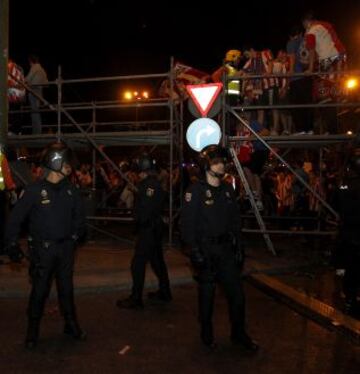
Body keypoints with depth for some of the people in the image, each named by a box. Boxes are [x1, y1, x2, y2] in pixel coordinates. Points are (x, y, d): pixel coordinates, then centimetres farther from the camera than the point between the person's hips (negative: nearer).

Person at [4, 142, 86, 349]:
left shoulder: (71, 190, 1)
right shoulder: (35, 190, -11)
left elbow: (79, 215, 15)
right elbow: (16, 218, -7)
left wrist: (76, 235, 11)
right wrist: (12, 245, -9)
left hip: (65, 247, 3)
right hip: (43, 248, -3)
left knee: (66, 288, 14)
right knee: (40, 291, 5)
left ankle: (71, 325, 29)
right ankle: (33, 332, 22)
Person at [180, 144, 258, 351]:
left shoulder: (228, 189, 8)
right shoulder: (196, 191, -11)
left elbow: (236, 220, 14)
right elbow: (187, 223, -13)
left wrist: (239, 246, 9)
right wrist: (195, 251, -18)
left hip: (226, 249, 5)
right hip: (206, 250, -5)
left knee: (237, 292, 9)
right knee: (207, 295, 8)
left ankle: (239, 333, 27)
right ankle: (207, 334, 29)